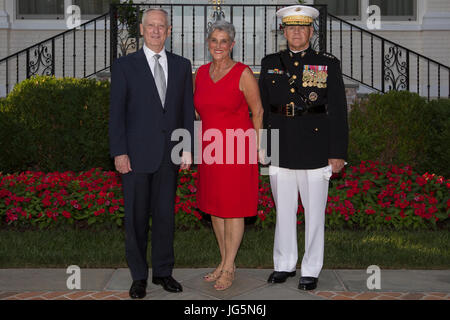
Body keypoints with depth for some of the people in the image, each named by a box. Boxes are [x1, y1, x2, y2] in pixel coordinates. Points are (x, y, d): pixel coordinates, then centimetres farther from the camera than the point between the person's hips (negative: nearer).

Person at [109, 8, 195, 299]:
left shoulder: (181, 65, 9)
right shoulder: (125, 66, 1)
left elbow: (188, 109, 9)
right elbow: (117, 112, -3)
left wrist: (187, 148, 2)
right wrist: (119, 152, -10)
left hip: (169, 155, 3)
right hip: (137, 154, -2)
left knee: (165, 214, 9)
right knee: (136, 217, 5)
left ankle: (163, 272, 23)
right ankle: (139, 276, 17)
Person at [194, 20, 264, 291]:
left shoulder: (243, 74, -9)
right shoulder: (202, 73, 7)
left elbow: (258, 112, -2)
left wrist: (254, 147, 2)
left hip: (237, 151, -6)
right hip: (211, 151, 6)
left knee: (233, 210, 3)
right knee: (214, 207, 12)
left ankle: (229, 268, 15)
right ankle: (224, 262, 28)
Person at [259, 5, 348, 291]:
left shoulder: (328, 65, 1)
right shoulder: (270, 64, 9)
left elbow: (338, 112, -1)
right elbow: (262, 108, 12)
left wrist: (338, 153, -6)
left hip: (315, 148, -2)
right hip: (280, 149, 3)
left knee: (314, 211, 5)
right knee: (283, 210, 12)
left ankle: (312, 270, 18)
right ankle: (285, 264, 26)